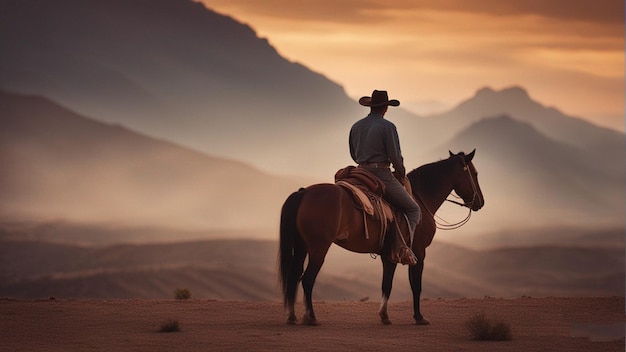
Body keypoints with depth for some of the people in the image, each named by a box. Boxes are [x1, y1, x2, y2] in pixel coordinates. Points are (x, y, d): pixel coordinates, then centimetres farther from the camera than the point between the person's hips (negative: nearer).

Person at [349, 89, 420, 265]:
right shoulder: (387, 126, -10)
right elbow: (395, 157, -12)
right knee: (413, 209, 3)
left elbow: (354, 155, 20)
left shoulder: (356, 126, 11)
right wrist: (401, 171, 7)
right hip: (382, 175, -7)